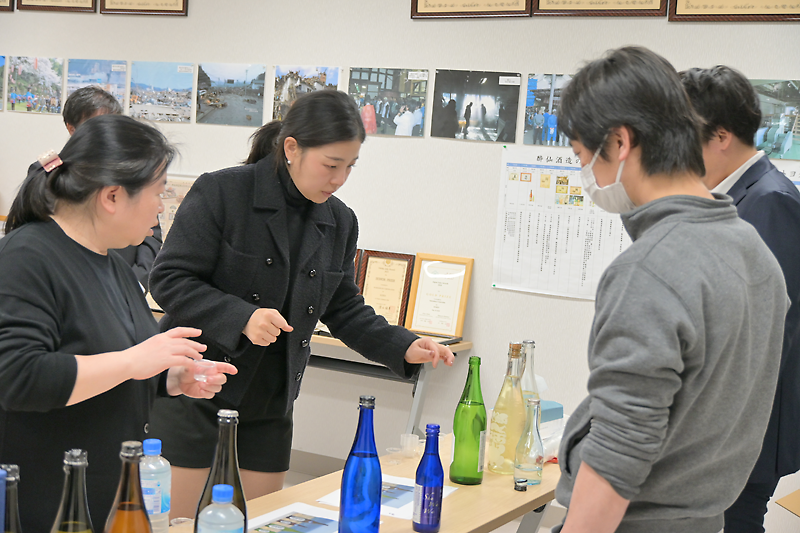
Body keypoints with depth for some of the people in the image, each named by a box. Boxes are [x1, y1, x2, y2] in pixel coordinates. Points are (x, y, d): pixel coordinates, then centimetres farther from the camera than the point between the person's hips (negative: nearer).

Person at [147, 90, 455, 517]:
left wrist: (403, 348, -2)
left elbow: (344, 309, 12)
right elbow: (170, 280, -15)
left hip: (270, 402, 5)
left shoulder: (339, 221, 5)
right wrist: (242, 318, -28)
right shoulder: (220, 192, -12)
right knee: (177, 520, 0)